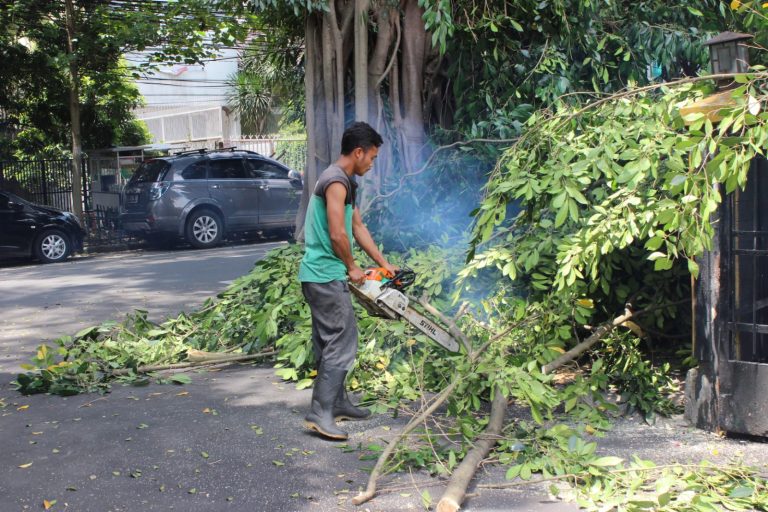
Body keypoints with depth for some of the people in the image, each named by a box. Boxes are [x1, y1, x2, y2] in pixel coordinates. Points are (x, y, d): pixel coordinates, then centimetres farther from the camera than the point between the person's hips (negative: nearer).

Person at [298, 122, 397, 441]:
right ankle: (320, 414, -8)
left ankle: (337, 403, 26)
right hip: (327, 276, -11)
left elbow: (358, 228, 21)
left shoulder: (344, 182, 18)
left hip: (318, 276, 11)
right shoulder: (337, 182, -15)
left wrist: (384, 264, 20)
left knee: (329, 342, 16)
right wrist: (352, 268, -5)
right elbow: (337, 235, -20)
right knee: (343, 343, -8)